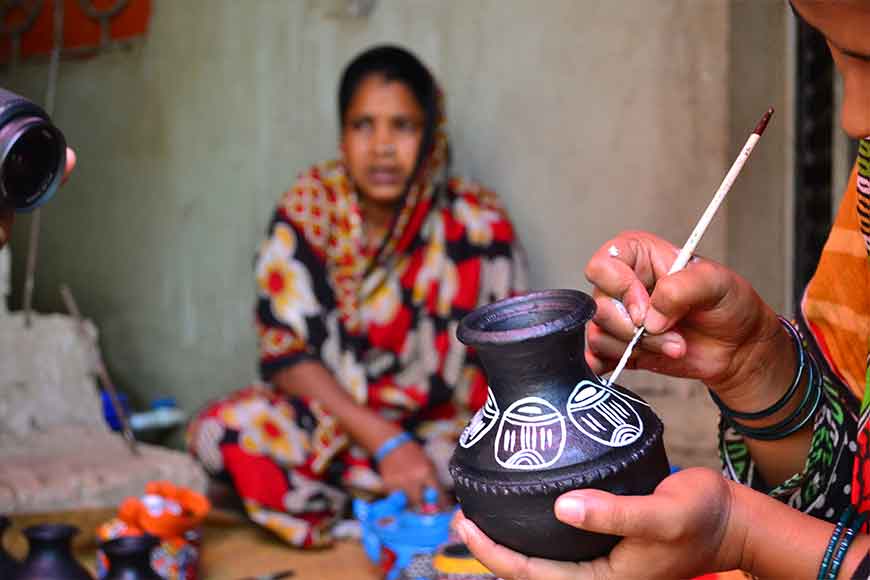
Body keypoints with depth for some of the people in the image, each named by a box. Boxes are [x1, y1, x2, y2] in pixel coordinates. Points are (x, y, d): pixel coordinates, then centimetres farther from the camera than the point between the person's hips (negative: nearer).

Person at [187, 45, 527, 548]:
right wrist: (386, 443, -24)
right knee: (220, 430, -28)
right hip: (329, 418, 0)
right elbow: (285, 351, -13)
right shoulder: (307, 209, -10)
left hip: (439, 429, 0)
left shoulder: (478, 223, -10)